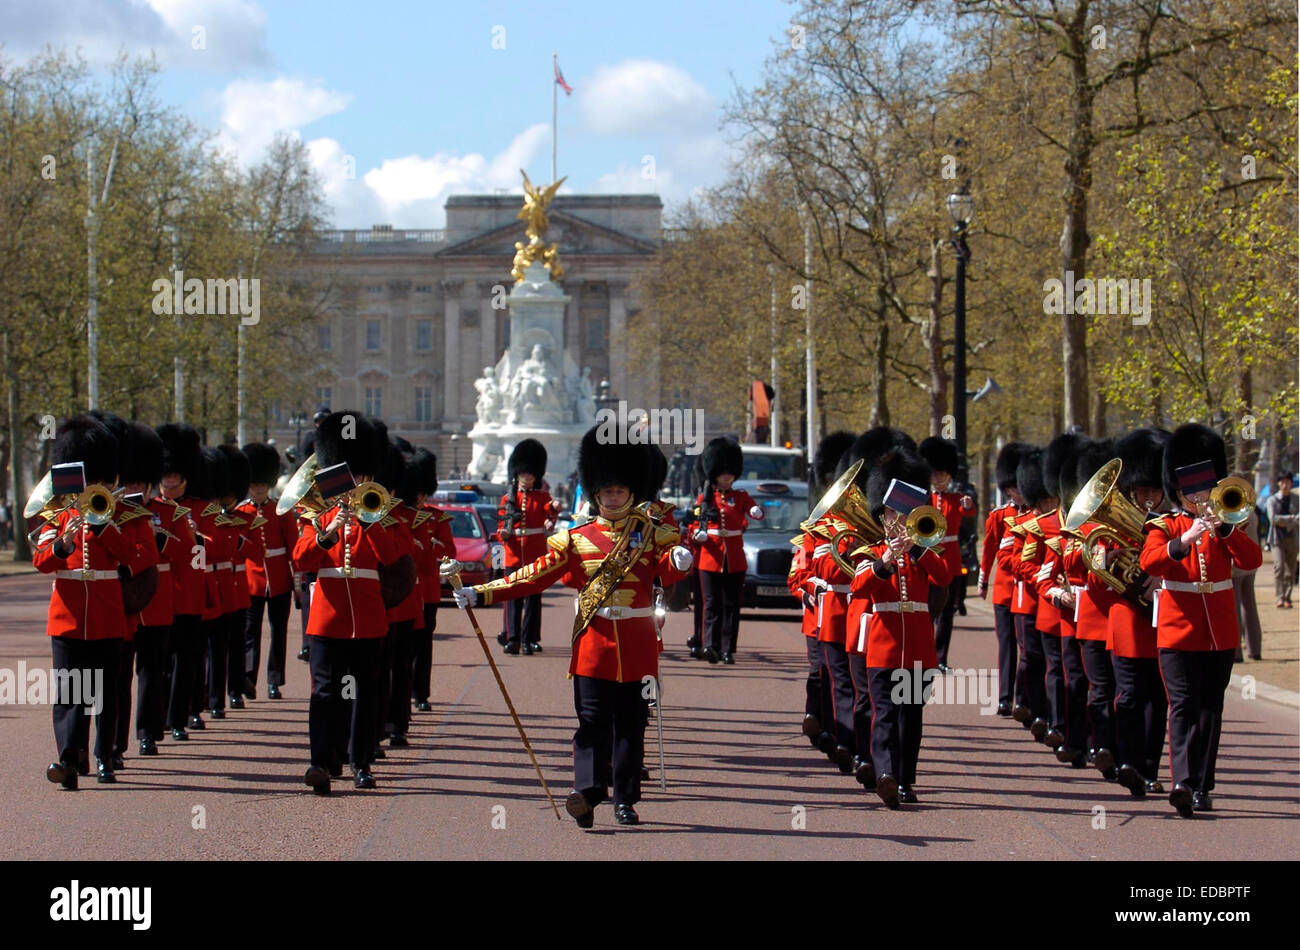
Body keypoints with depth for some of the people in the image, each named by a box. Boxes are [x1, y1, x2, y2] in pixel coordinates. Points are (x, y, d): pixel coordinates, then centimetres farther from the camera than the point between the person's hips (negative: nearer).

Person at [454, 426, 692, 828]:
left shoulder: (652, 535, 6)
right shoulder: (578, 539, 7)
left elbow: (668, 572, -9)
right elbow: (536, 575, 5)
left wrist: (679, 561, -35)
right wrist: (481, 593, -2)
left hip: (636, 644, 0)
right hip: (593, 643, 0)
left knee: (631, 724, 4)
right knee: (592, 721, -8)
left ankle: (625, 800, 10)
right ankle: (587, 793, -17)